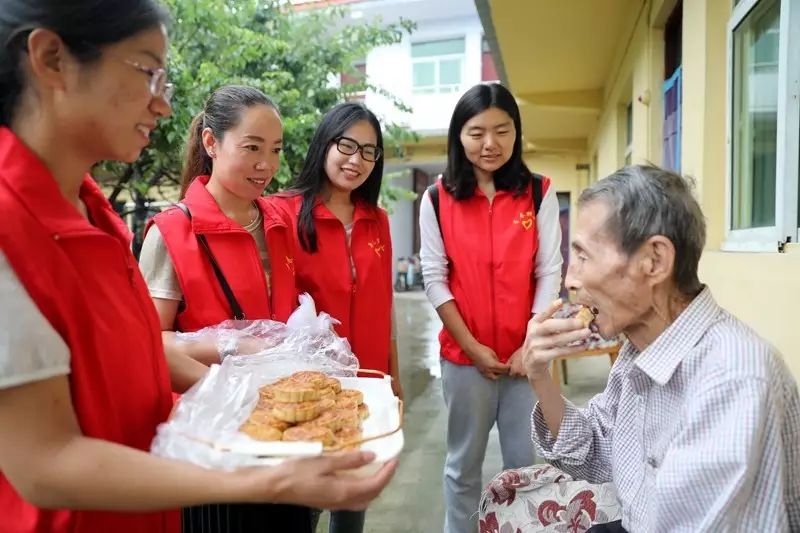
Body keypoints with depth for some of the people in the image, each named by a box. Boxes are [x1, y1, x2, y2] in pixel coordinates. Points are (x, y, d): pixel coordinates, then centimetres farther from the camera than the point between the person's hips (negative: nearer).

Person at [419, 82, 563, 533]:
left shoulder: (540, 194, 1)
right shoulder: (438, 199, -1)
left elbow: (549, 273, -1)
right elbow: (434, 278, -3)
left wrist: (532, 346, -8)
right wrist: (472, 347, -8)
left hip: (526, 354, 1)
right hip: (464, 355, 0)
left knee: (527, 463, 12)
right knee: (464, 465, 14)